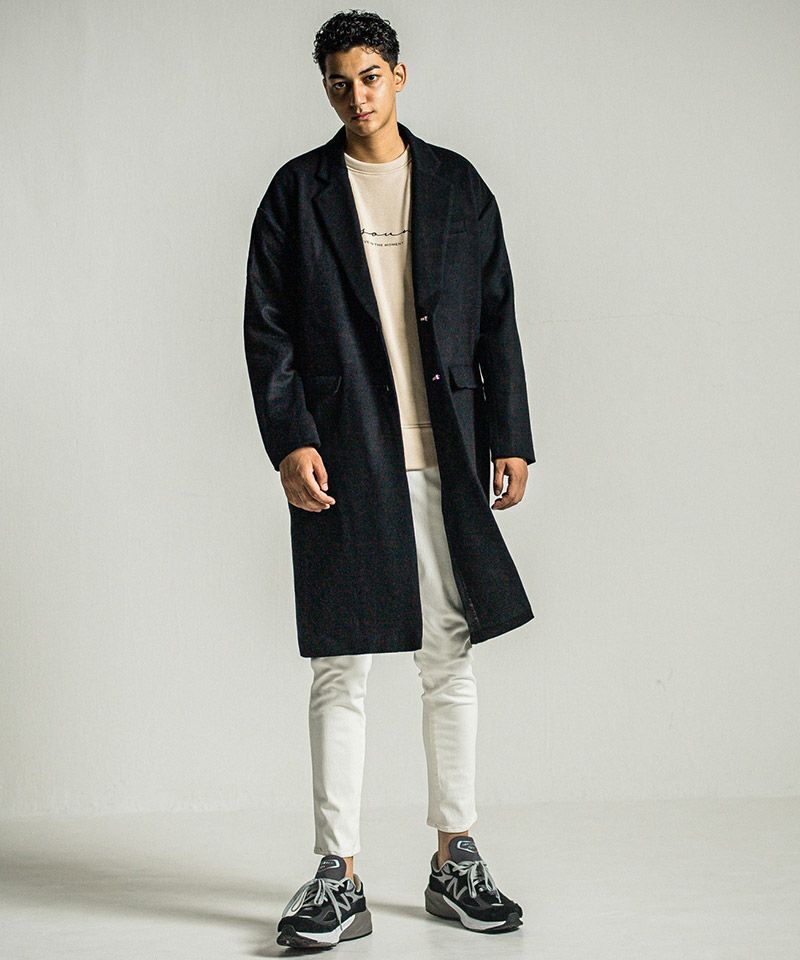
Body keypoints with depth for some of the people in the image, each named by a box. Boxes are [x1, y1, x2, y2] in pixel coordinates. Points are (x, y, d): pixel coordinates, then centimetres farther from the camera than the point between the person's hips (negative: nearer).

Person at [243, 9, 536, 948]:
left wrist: (509, 437, 4)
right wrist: (290, 441, -10)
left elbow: (497, 318, 11)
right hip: (341, 458, -2)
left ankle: (455, 862, 19)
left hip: (443, 456, 2)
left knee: (451, 662, 7)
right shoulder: (297, 191, 6)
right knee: (341, 670, 0)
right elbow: (266, 329, 2)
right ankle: (338, 878, 7)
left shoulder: (457, 185, 11)